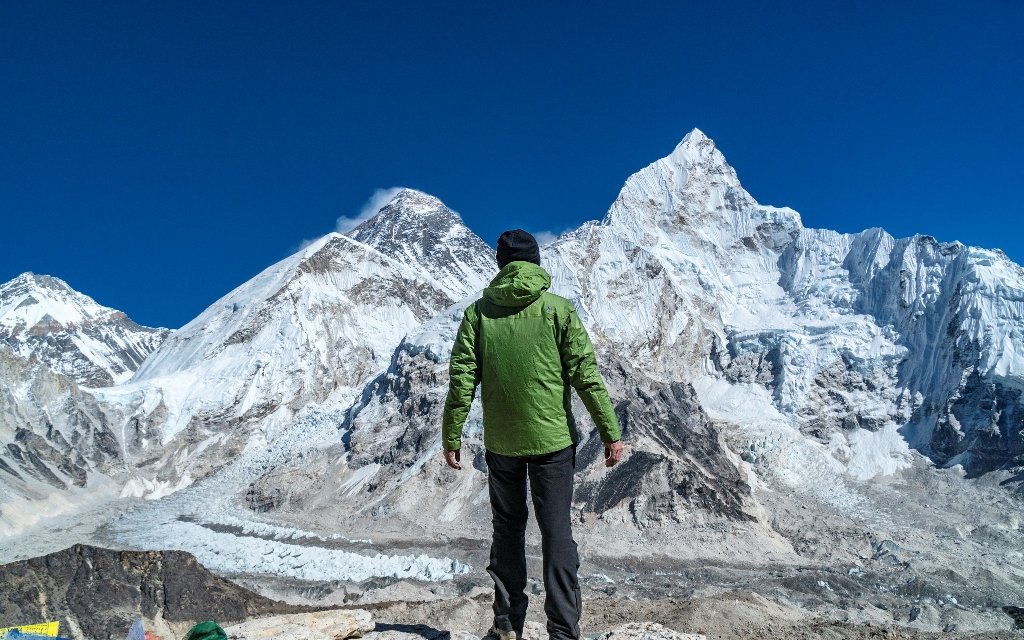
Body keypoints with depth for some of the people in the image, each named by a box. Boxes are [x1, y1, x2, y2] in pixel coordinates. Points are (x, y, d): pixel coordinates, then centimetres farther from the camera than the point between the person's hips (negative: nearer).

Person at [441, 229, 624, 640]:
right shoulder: (558, 309, -4)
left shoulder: (479, 312, -1)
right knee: (557, 531, 5)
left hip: (500, 443, 2)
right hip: (553, 439, -1)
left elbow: (462, 381, -3)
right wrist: (610, 433, -3)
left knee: (508, 527, 16)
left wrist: (451, 437, 5)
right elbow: (586, 375, -7)